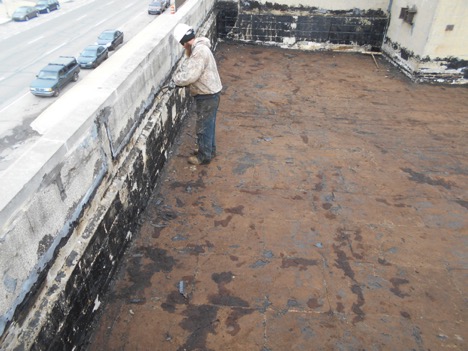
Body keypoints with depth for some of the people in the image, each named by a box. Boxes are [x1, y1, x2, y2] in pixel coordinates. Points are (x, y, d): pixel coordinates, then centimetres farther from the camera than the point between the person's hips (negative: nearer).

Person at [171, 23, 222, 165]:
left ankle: (204, 156, 18)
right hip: (208, 93, 10)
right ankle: (210, 150, 36)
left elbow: (190, 76, -28)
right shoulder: (198, 47, 9)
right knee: (207, 124, 21)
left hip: (207, 95, -10)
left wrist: (176, 80, -11)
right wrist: (177, 76, 0)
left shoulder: (200, 51, -25)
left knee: (204, 126, 4)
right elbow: (186, 67, 16)